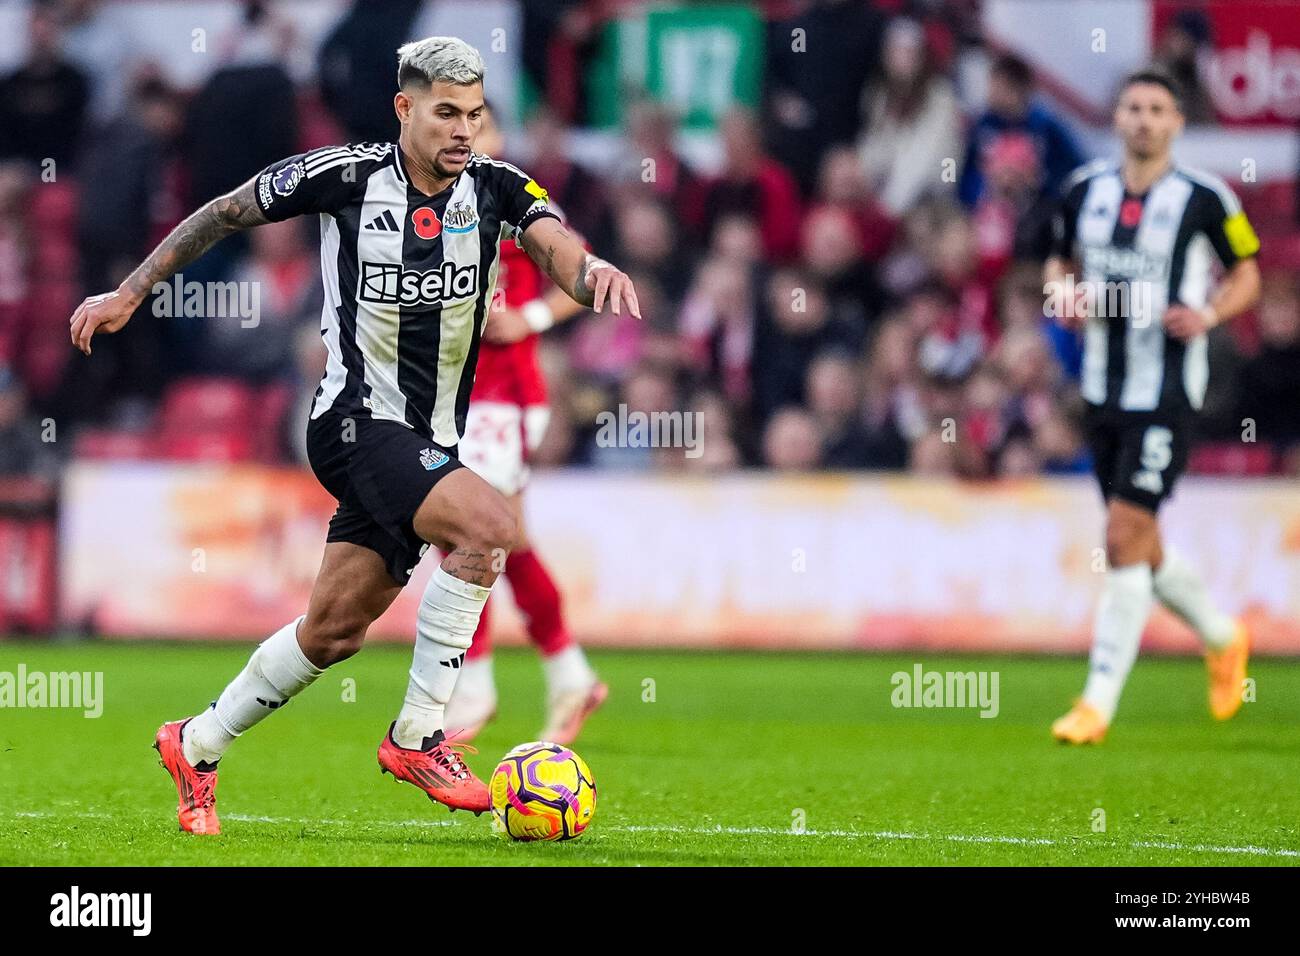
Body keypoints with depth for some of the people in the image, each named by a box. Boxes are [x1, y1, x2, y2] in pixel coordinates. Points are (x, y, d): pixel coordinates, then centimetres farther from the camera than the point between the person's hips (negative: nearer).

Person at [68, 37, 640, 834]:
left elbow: (553, 244, -21)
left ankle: (197, 748, 31)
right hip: (357, 420, -5)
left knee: (335, 629, 11)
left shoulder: (497, 187, -3)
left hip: (432, 440, 5)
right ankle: (418, 735, -18)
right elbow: (225, 214, 3)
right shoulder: (346, 177, -10)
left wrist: (588, 269, -45)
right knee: (491, 524, -27)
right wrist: (130, 293, 7)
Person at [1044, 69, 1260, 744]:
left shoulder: (1204, 199, -6)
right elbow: (1060, 261, 21)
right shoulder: (1084, 191, 6)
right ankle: (1223, 639, 39)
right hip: (1103, 388, 5)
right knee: (1136, 546, 12)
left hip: (1167, 391, -5)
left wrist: (1209, 314, -14)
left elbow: (1246, 274, 5)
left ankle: (1098, 703, -9)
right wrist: (1063, 294, -1)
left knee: (1125, 535, -13)